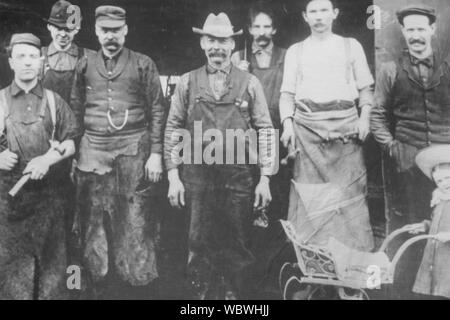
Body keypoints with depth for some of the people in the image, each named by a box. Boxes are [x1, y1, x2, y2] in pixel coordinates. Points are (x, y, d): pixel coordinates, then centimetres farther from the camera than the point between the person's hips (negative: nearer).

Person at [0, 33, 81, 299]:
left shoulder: (54, 101, 7)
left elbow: (71, 143, 4)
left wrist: (48, 159, -12)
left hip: (47, 190, 0)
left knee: (51, 256, 4)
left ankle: (51, 294, 18)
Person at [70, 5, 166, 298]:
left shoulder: (143, 64, 2)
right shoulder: (85, 65, 9)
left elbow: (157, 111, 1)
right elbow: (75, 111, 12)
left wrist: (156, 153, -5)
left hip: (134, 150, -2)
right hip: (93, 151, 3)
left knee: (135, 220, 2)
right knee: (94, 219, 8)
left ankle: (138, 281, 16)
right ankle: (100, 287, 22)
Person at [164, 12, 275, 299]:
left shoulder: (250, 83, 4)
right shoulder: (187, 83, 6)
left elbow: (265, 131, 3)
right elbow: (173, 129, 6)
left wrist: (265, 178, -2)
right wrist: (173, 176, 0)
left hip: (239, 175, 0)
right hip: (198, 175, 0)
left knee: (237, 246, 7)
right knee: (200, 245, 4)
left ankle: (235, 293, 22)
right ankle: (201, 293, 19)